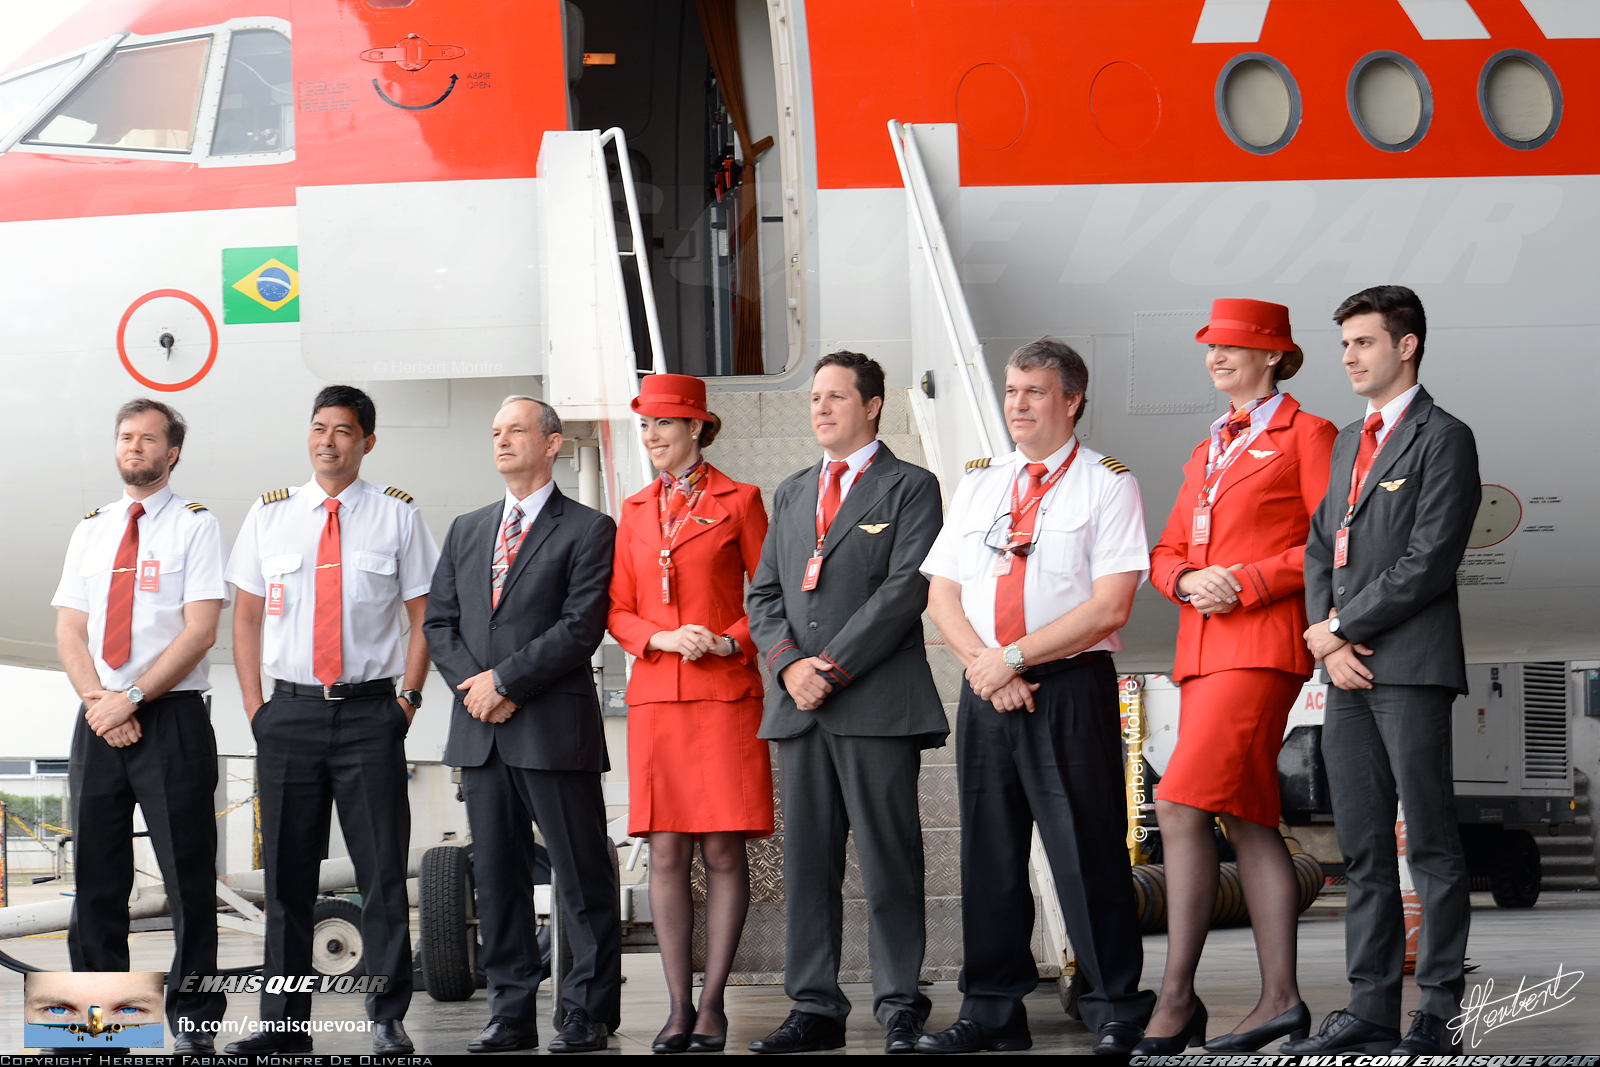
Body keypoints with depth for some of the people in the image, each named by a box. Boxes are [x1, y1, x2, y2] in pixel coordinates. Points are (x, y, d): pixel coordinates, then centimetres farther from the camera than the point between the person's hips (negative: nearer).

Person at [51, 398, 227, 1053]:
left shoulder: (196, 526, 1)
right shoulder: (90, 531, 15)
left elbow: (200, 631, -8)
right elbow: (69, 631, 10)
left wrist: (131, 697, -14)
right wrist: (99, 700, -8)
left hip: (173, 719, -4)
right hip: (98, 722, 5)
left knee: (188, 876, -4)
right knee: (95, 876, 6)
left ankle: (192, 1024, -1)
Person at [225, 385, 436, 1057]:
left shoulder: (397, 515, 3)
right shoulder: (269, 515, 8)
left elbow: (424, 616, 6)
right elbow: (246, 616, 12)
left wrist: (408, 698, -3)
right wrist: (255, 705, 3)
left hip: (370, 711, -2)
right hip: (290, 711, 2)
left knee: (383, 870, -2)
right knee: (287, 872, 5)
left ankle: (388, 1021, 4)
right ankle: (284, 1023, 11)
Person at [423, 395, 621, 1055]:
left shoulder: (588, 530, 0)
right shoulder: (466, 531, 18)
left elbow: (581, 627, -9)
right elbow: (439, 622, 14)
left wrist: (505, 681, -12)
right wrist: (473, 684, -3)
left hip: (555, 727, -6)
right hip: (479, 730, 6)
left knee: (582, 876, -3)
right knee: (496, 874, 7)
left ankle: (588, 1013, 1)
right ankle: (511, 1012, 12)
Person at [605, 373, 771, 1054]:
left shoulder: (738, 501, 3)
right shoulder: (635, 511, 14)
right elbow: (617, 611, 13)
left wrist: (729, 640, -13)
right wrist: (664, 638, -6)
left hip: (725, 694, -3)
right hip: (655, 697, 3)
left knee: (724, 851, -3)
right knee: (666, 853, 1)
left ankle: (712, 1004, 2)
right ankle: (678, 1006, 4)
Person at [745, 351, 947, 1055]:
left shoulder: (909, 488, 3)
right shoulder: (792, 493, 22)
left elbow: (907, 588, -8)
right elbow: (763, 593, 17)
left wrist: (835, 665, -13)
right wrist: (789, 660, -2)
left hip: (879, 703, -6)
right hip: (800, 704, 6)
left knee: (889, 859, -5)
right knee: (807, 860, 5)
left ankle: (900, 1008, -1)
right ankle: (815, 1009, 10)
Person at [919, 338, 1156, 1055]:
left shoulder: (1107, 484, 0)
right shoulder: (977, 485, 16)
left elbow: (1110, 604, -10)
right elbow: (941, 593, 12)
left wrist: (1015, 655, -12)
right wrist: (984, 664, -6)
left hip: (1072, 689, -5)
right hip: (986, 692, 5)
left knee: (1088, 851, -7)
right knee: (989, 853, 7)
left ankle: (1117, 1015, -1)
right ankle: (992, 1013, 14)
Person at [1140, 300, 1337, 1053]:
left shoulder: (1306, 436, -1)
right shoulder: (1207, 454, 22)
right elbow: (1165, 554, 21)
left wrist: (1249, 581, -15)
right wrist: (1188, 581, -2)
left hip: (1265, 645, -8)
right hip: (1203, 647, 8)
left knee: (1182, 805, -17)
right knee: (1245, 819, 5)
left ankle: (1177, 997, -15)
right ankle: (1280, 997, 6)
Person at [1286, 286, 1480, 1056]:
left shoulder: (1443, 438, -4)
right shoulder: (1347, 443, 21)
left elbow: (1429, 560, -13)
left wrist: (1342, 629, -10)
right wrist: (1328, 640, 1)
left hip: (1410, 668, -8)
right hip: (1346, 673, 8)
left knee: (1431, 845, -5)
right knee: (1363, 850, 7)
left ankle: (1440, 1010, -3)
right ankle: (1371, 1011, 10)